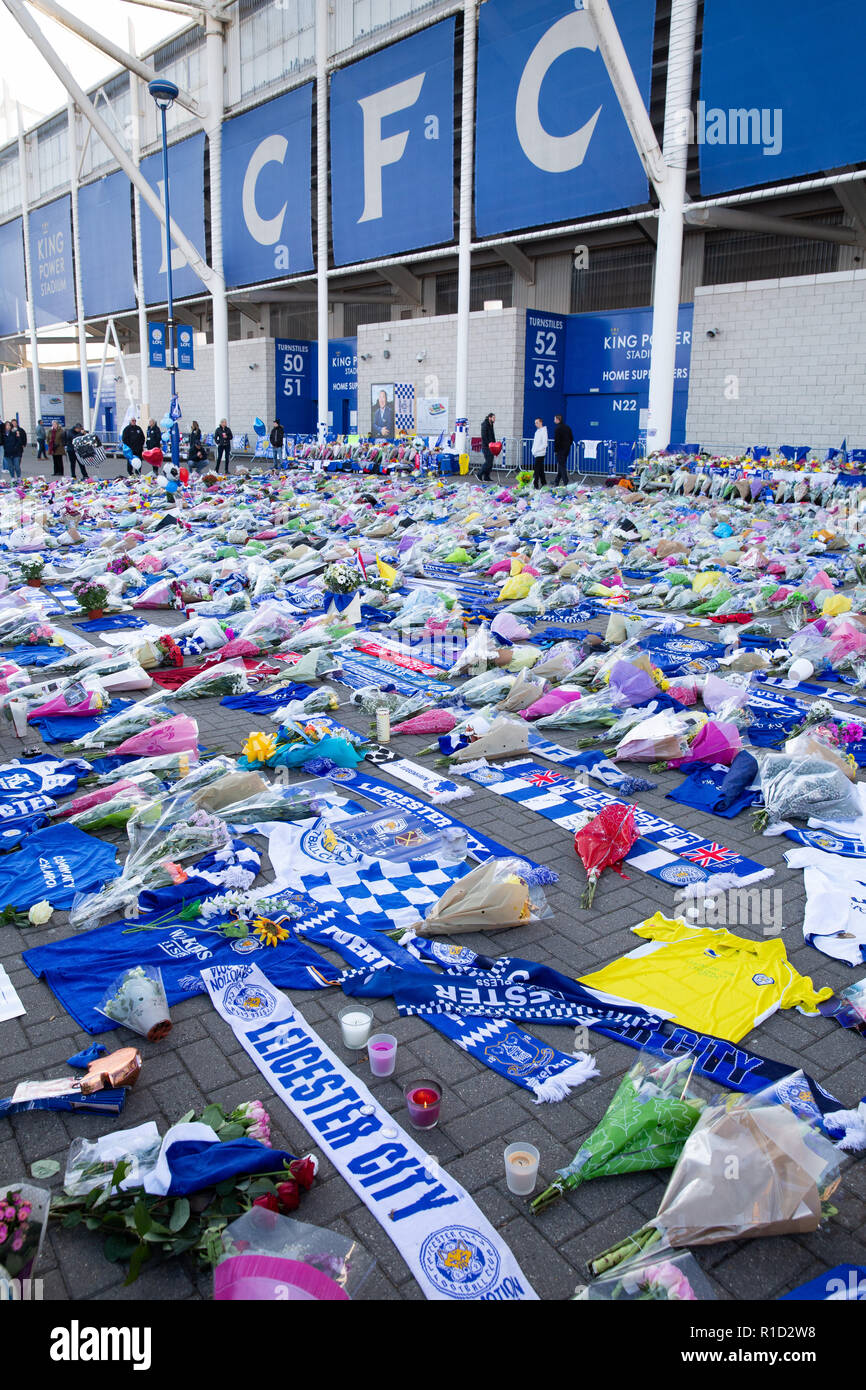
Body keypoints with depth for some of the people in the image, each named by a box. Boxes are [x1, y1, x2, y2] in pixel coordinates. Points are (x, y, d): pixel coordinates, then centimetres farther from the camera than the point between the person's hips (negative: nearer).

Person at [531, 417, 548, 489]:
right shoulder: (537, 431, 17)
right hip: (535, 454, 9)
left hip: (540, 454, -9)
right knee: (541, 470, 13)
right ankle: (543, 484, 20)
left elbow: (544, 444, -15)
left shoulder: (543, 431, -9)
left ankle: (535, 486, -13)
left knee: (536, 471, -12)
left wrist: (537, 450, -17)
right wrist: (533, 450, 10)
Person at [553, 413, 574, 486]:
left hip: (560, 450, -8)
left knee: (562, 465, -5)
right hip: (567, 449, 8)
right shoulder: (568, 427, 11)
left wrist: (555, 450, -11)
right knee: (561, 465, 17)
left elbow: (556, 440, -17)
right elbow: (571, 438, 16)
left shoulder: (558, 428, -13)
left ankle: (565, 482, -11)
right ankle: (557, 481, 26)